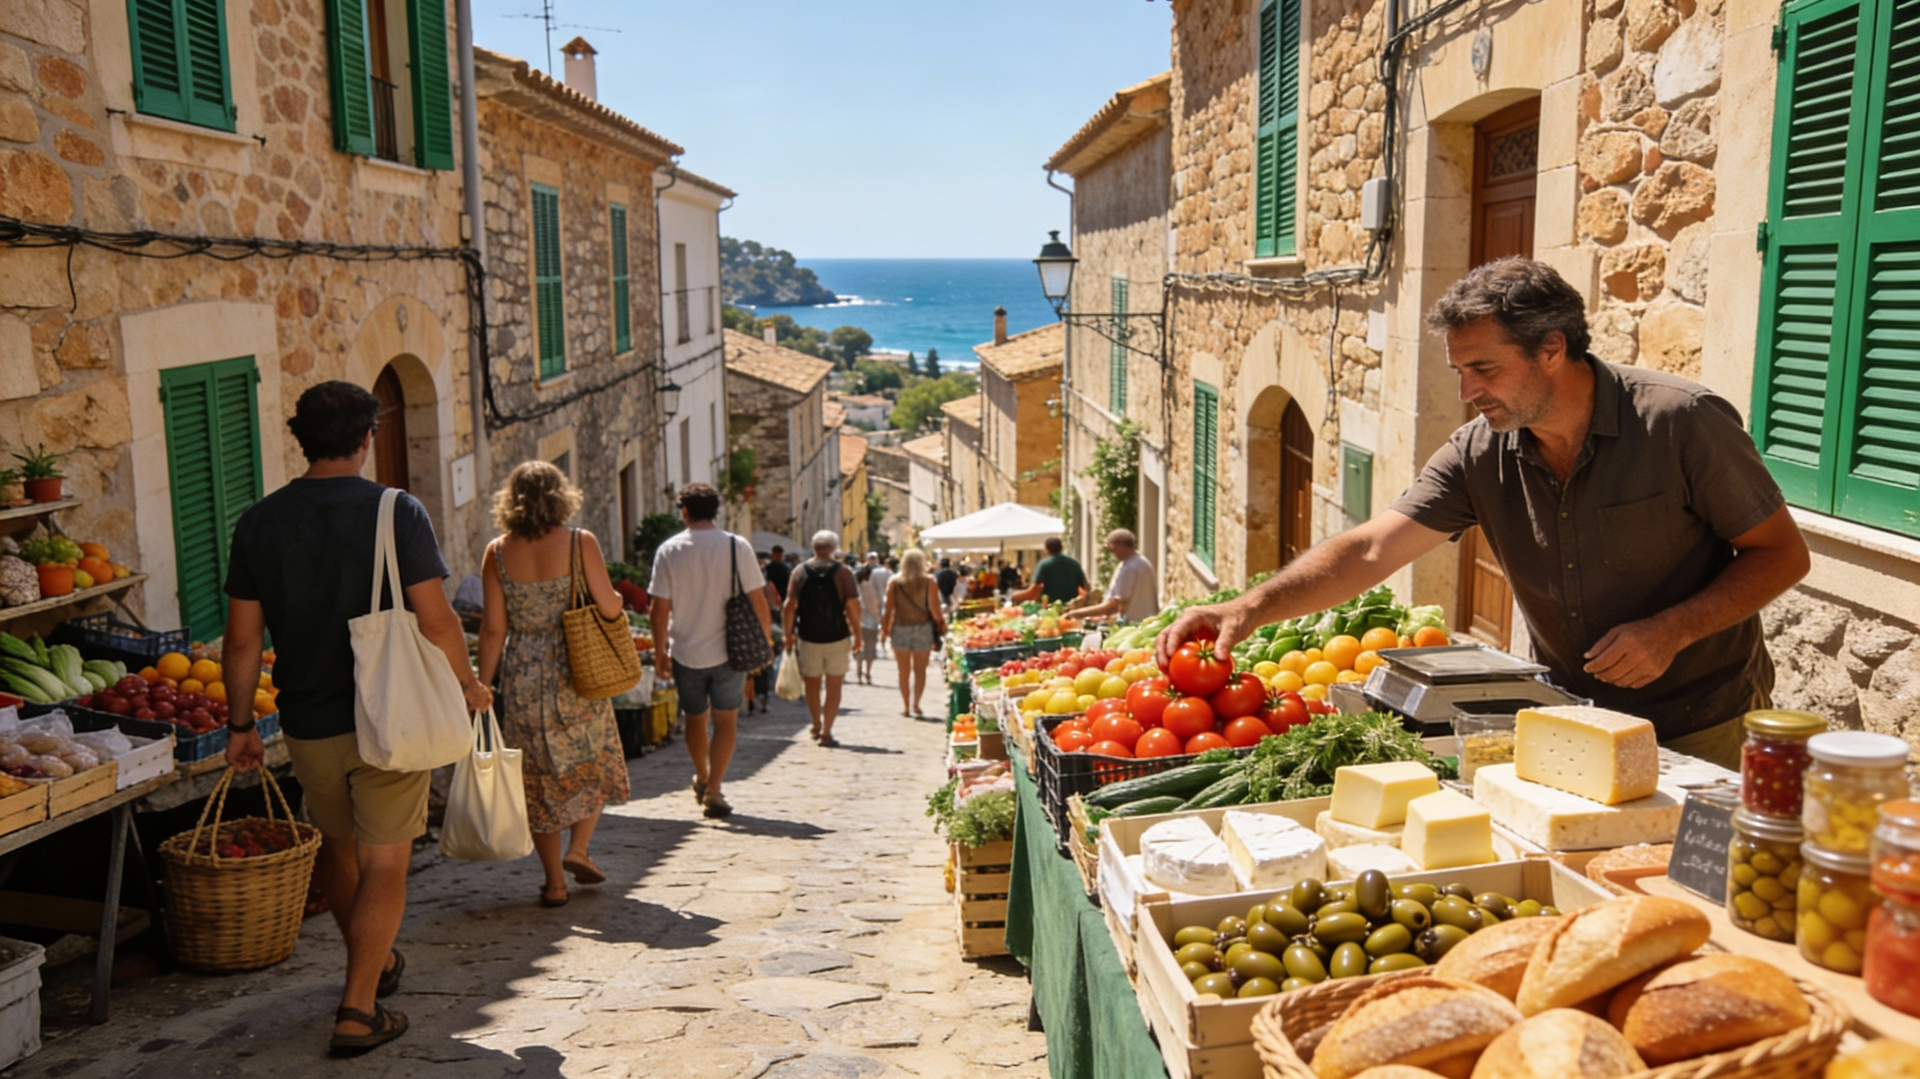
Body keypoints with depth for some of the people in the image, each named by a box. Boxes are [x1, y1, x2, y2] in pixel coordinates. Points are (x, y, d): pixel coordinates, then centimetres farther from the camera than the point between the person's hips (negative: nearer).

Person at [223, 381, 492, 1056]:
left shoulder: (258, 522, -1)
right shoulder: (396, 512, -11)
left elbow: (242, 639, 2)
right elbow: (436, 621, -14)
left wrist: (240, 725, 11)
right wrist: (466, 682, 3)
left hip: (307, 723, 4)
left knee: (337, 844, 24)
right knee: (384, 861, 5)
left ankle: (375, 963, 42)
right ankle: (358, 1011, 4)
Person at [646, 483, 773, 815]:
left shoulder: (668, 550, -5)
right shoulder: (737, 546, -8)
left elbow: (660, 609, -5)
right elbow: (758, 601, -7)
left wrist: (659, 650, 6)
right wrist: (766, 639, 7)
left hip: (685, 653, 2)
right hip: (727, 651, -2)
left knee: (695, 719, 20)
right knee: (725, 722, 9)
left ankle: (702, 779, 39)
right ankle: (713, 791, 1)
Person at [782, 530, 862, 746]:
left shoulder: (800, 572, 1)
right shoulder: (842, 572, -5)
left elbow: (790, 605, -3)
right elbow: (852, 605, -11)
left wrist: (788, 634, 5)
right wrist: (857, 633, -2)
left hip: (808, 637, 2)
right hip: (837, 638, -2)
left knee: (812, 683, 19)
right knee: (834, 686, 5)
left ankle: (817, 726, 31)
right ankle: (826, 732, 1)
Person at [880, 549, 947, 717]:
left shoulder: (894, 582, -3)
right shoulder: (929, 582, -6)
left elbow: (889, 608, -4)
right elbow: (935, 608, -8)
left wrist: (885, 627, 6)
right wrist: (941, 623, 7)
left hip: (900, 629, 1)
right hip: (923, 628, 0)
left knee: (904, 671, 9)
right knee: (920, 670, 9)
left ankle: (905, 705, 10)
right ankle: (916, 704, 2)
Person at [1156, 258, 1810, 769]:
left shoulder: (1682, 423, -18)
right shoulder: (1479, 456, -9)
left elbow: (1782, 554, -10)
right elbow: (1370, 550, -17)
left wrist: (1672, 629, -24)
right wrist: (1255, 606, -31)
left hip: (1705, 733, -3)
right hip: (1572, 729, 3)